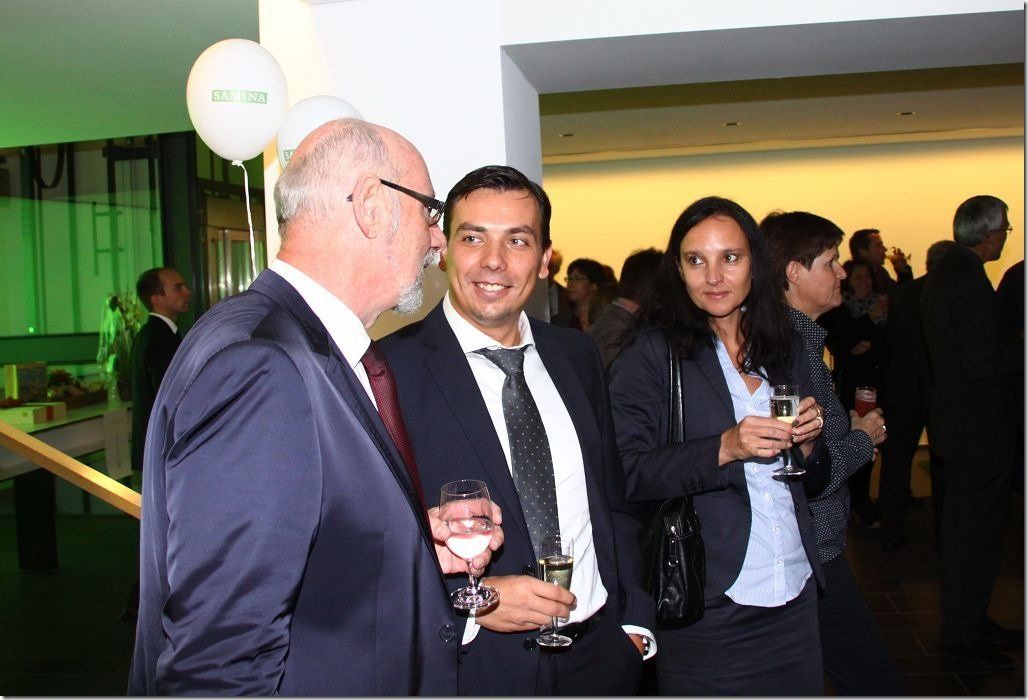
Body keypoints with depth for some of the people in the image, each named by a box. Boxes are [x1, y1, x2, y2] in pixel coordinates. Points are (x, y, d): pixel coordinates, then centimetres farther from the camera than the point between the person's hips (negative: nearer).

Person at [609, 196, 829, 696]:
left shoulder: (785, 348, 8)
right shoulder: (651, 353, -8)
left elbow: (812, 478, 16)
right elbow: (625, 474, -17)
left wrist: (808, 439, -5)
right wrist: (723, 449, -25)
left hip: (795, 595, 5)